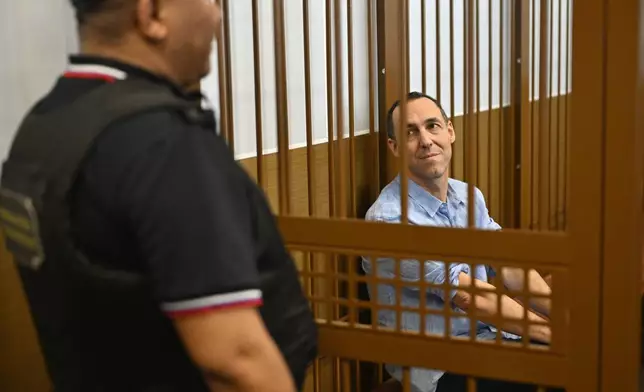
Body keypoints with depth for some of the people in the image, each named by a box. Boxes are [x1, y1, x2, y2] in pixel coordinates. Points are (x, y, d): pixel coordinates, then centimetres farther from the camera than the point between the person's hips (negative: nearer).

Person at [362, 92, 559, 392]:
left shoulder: (469, 197, 8)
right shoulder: (388, 218, -18)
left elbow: (510, 267, 0)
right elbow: (466, 295, -19)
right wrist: (550, 332, -17)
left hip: (489, 333, 7)